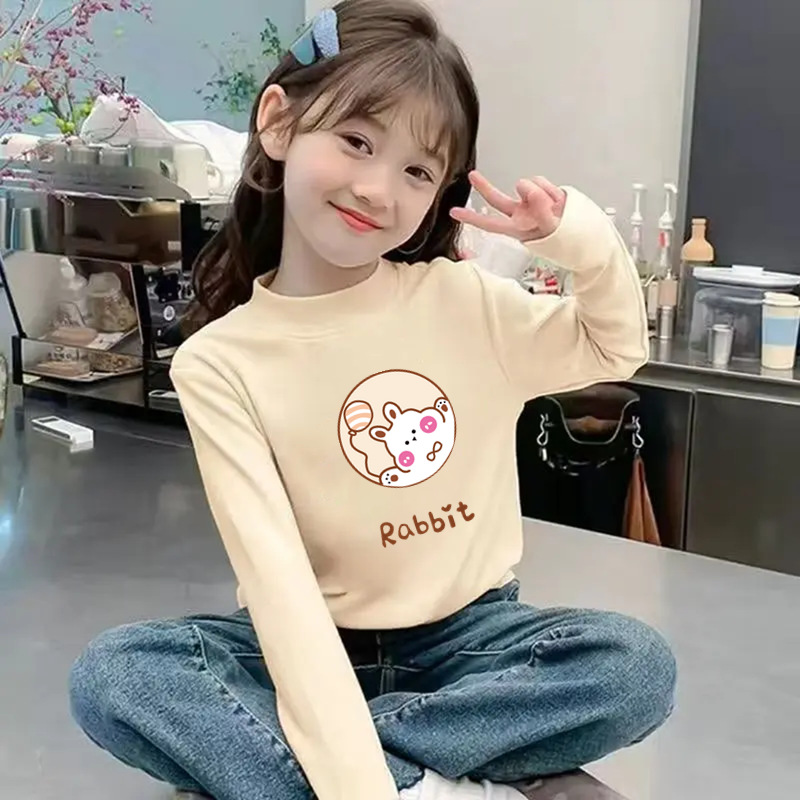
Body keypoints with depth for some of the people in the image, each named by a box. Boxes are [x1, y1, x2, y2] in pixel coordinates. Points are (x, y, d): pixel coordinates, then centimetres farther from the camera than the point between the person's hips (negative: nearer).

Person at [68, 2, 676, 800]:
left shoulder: (468, 304, -5)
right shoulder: (219, 363, -13)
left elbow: (615, 349, 13)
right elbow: (276, 579, -21)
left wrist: (585, 242, -9)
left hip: (465, 636, 2)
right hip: (313, 650, -2)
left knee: (638, 665, -26)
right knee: (110, 675, -25)